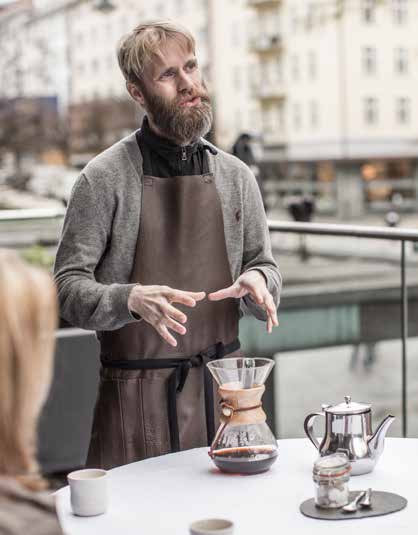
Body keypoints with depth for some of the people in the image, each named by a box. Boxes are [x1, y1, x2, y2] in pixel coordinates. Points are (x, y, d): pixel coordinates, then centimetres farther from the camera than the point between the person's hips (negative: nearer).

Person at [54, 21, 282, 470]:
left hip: (224, 387, 4)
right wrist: (132, 298, -27)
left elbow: (263, 265, 14)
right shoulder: (105, 177, -7)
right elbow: (69, 288, -9)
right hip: (136, 397, -4)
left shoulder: (235, 176, 6)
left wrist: (257, 281, -10)